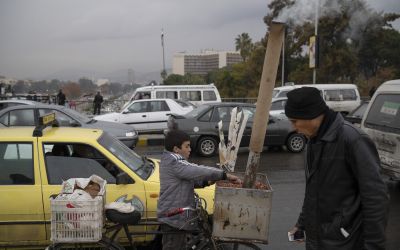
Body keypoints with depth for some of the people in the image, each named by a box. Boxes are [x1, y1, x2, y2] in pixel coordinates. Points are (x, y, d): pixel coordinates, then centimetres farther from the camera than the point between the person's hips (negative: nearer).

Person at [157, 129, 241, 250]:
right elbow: (198, 171, -29)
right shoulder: (174, 163, -23)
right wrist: (225, 175, -27)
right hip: (173, 216, -11)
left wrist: (206, 182, -2)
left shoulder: (171, 160, 11)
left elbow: (189, 178, 15)